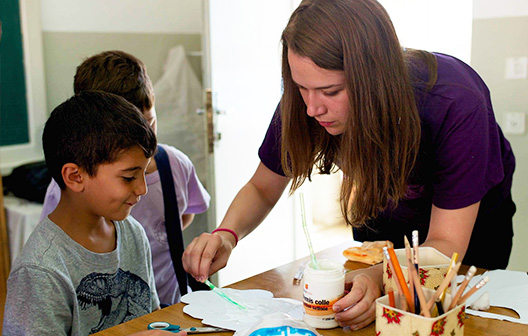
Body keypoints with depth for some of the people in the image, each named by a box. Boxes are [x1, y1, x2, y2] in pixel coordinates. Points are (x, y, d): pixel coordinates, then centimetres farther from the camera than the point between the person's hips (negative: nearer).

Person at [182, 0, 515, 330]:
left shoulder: (455, 105, -40)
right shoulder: (305, 100, -29)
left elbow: (446, 244, -34)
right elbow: (262, 189, -15)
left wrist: (379, 276, -54)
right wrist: (227, 235, -36)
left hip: (470, 217, -2)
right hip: (382, 217, 2)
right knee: (370, 320, 16)